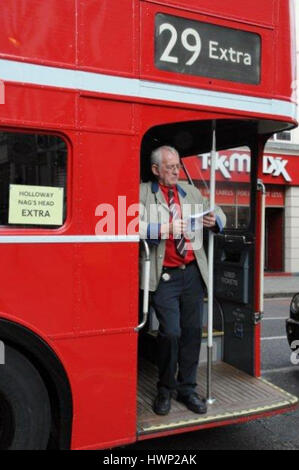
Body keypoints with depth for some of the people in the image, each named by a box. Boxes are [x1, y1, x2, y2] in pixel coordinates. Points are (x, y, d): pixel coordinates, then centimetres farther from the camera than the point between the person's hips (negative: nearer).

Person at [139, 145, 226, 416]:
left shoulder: (191, 192, 16)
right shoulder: (143, 192, 0)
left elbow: (219, 216, 20)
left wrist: (214, 220, -3)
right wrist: (165, 229, -24)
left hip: (193, 272, 5)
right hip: (164, 276, -5)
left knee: (193, 330, 8)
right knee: (170, 332, -8)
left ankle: (187, 388, 24)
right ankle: (165, 389, 16)